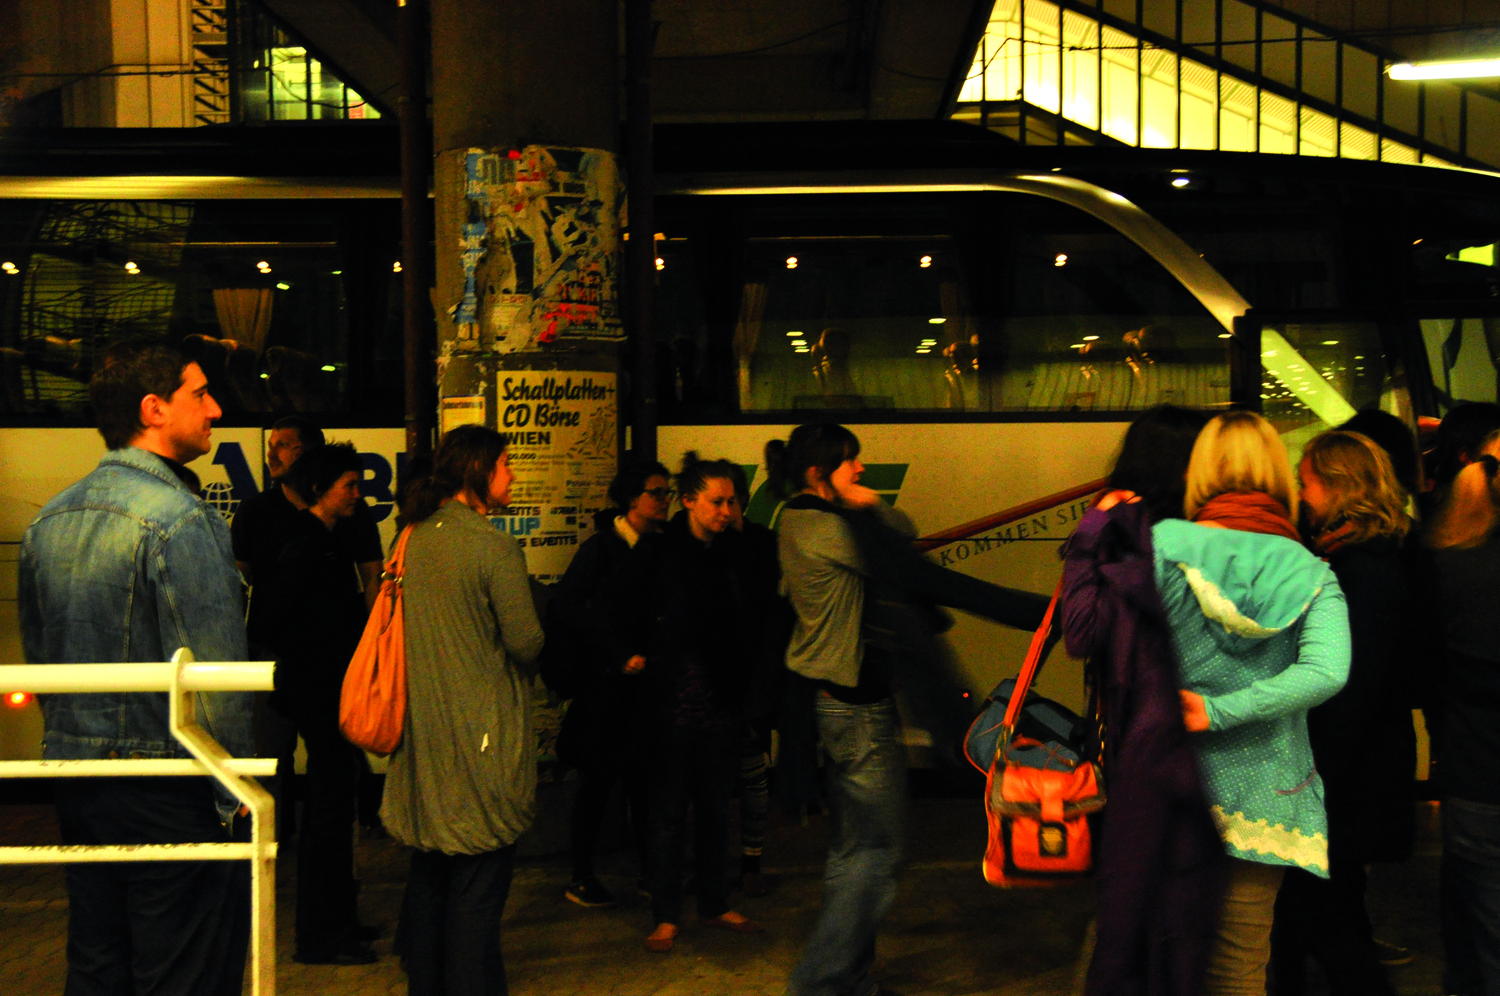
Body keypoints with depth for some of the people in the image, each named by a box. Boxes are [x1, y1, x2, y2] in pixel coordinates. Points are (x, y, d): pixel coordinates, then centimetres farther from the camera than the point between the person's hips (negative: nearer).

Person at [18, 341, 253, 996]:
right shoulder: (179, 518, -19)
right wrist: (233, 799, -14)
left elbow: (37, 658, 17)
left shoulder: (49, 519, 8)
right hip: (168, 793, -8)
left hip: (74, 781, 8)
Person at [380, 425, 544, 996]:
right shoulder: (494, 546, -17)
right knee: (478, 886, 2)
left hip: (424, 732, 8)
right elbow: (526, 643, -16)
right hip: (482, 736, -8)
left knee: (429, 875, 19)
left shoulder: (415, 537, 5)